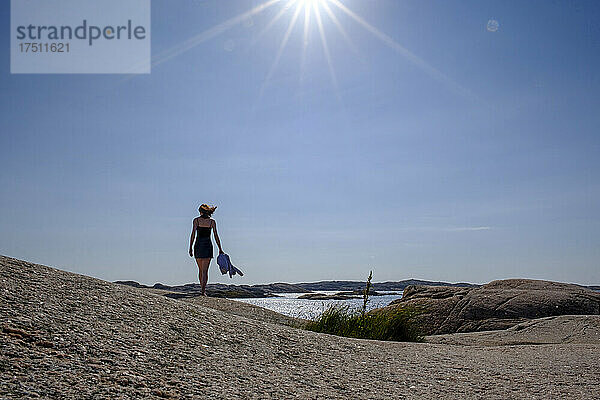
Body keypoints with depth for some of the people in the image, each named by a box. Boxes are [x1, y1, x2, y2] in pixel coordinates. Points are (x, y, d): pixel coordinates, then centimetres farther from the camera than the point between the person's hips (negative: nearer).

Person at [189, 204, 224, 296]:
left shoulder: (196, 220, 1)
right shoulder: (212, 221, 3)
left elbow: (193, 235, -5)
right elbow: (216, 236, 2)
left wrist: (190, 248, -1)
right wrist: (220, 249, 7)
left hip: (198, 245, 1)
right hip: (208, 245, 0)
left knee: (201, 269, 15)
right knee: (205, 270, -2)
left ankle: (202, 288, 21)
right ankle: (203, 290, -13)